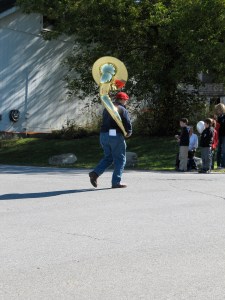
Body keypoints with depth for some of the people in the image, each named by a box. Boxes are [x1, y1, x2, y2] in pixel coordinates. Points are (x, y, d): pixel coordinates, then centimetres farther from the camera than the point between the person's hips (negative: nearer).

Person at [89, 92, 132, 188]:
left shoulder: (106, 109, 18)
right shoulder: (123, 110, -4)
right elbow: (128, 125, -12)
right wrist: (128, 133, 9)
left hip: (103, 135, 6)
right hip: (116, 136, -6)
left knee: (108, 157, 18)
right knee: (120, 159, 5)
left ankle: (95, 173, 0)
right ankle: (116, 182, 3)